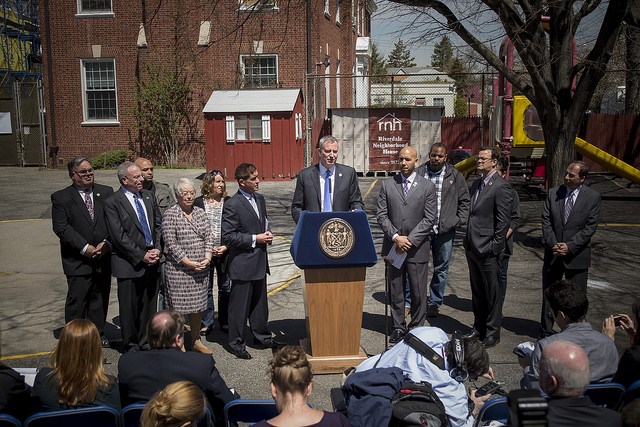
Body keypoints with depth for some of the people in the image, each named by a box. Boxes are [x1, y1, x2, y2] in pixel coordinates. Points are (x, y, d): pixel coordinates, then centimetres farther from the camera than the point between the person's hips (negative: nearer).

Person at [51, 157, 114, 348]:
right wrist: (84, 248, -16)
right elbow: (61, 227, -9)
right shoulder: (60, 198, -2)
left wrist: (107, 243, -11)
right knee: (76, 300, 0)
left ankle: (98, 334, 25)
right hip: (78, 260, -3)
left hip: (104, 257, 3)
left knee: (100, 298, 12)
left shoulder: (106, 193, 7)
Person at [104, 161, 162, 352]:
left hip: (152, 261, 5)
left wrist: (157, 249, -2)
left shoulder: (148, 196, 8)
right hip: (129, 264, -5)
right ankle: (131, 345, 22)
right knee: (129, 307, 6)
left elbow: (158, 224, 11)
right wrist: (141, 256, -13)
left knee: (149, 304, 13)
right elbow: (119, 237, -13)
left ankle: (146, 342, 28)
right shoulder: (113, 203, -10)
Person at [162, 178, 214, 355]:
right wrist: (189, 263, -16)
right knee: (177, 308, 0)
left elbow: (208, 236, 8)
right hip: (179, 270, -6)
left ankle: (196, 340, 28)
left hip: (201, 269, 6)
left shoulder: (199, 212, 9)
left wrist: (207, 258, -6)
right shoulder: (170, 215, -9)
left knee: (197, 306, 14)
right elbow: (171, 244, -14)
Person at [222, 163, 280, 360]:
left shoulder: (260, 199, 9)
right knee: (240, 305, 3)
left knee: (260, 303, 18)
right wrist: (254, 239, -18)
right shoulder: (232, 205, -15)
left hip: (260, 261, 8)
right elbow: (228, 236, -17)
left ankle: (262, 337, 32)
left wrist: (266, 233, 2)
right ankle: (237, 344, 16)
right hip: (242, 264, -8)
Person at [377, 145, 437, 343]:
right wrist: (396, 237, -10)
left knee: (418, 292, 4)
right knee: (395, 291, 9)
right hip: (393, 246, 2)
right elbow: (381, 215, 2)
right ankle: (398, 327, 21)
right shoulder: (387, 184, 5)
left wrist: (410, 240, -11)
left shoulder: (427, 186, 0)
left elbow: (430, 219, -4)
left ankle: (417, 328, 18)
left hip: (417, 248, -2)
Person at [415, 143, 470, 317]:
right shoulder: (418, 173, 2)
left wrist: (459, 220, 0)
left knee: (441, 269, 10)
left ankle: (435, 303, 24)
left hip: (445, 231, 1)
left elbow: (464, 200, 10)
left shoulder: (455, 176, 3)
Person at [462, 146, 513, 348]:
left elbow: (504, 220, -15)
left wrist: (494, 246, -16)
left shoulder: (501, 186, -13)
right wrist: (468, 240, 13)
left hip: (487, 250, -8)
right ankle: (479, 327, 31)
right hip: (472, 247, 8)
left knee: (492, 293, 4)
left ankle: (492, 333, 15)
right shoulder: (477, 184, 13)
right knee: (477, 291, 18)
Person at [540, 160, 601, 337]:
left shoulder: (593, 197, -5)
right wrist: (553, 244, -12)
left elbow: (590, 227, -9)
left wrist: (570, 246, -16)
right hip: (553, 254, 3)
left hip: (577, 256, -2)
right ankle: (546, 333, 27)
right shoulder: (553, 193, 2)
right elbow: (546, 221, 0)